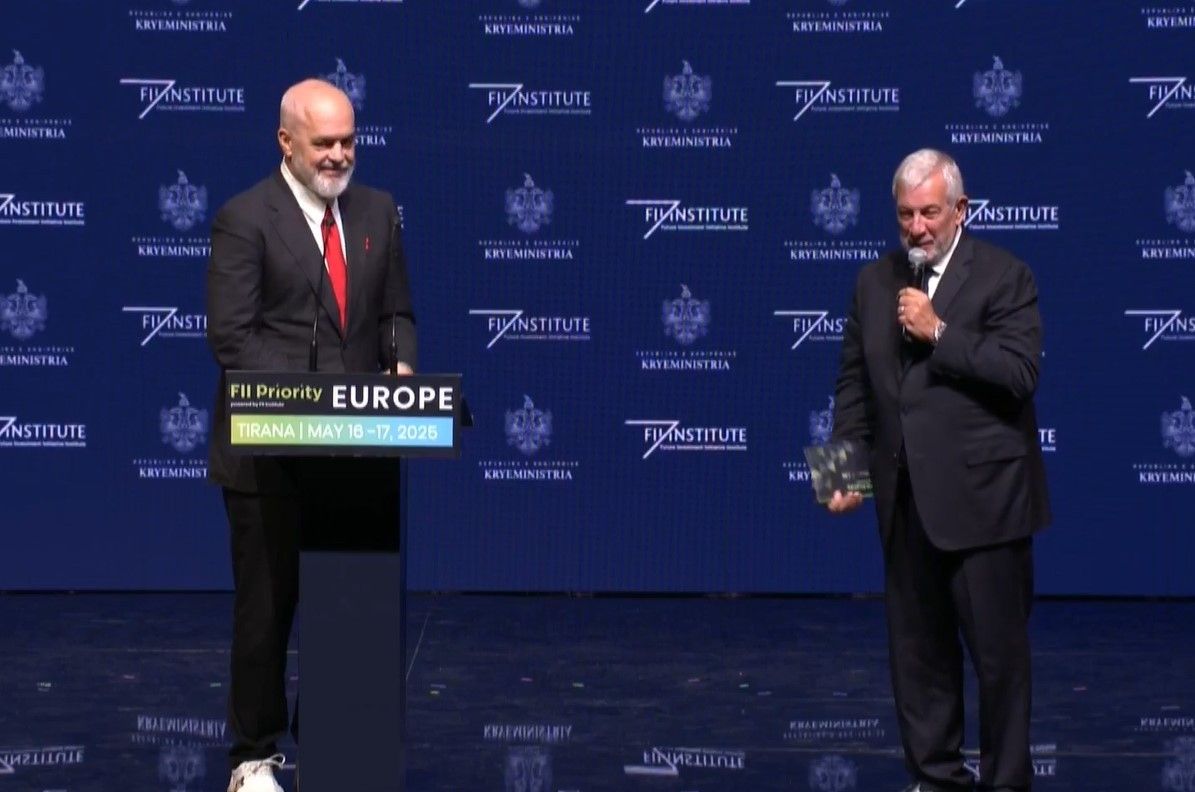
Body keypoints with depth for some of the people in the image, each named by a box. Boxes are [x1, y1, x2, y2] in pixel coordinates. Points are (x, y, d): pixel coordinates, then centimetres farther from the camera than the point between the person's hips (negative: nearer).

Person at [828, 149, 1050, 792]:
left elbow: (1020, 372, -16)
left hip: (981, 497, -5)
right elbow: (854, 382, 14)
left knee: (999, 651, 1)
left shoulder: (1003, 276, -5)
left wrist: (939, 332, -18)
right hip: (906, 498, 5)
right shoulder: (876, 282, 11)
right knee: (917, 648, 11)